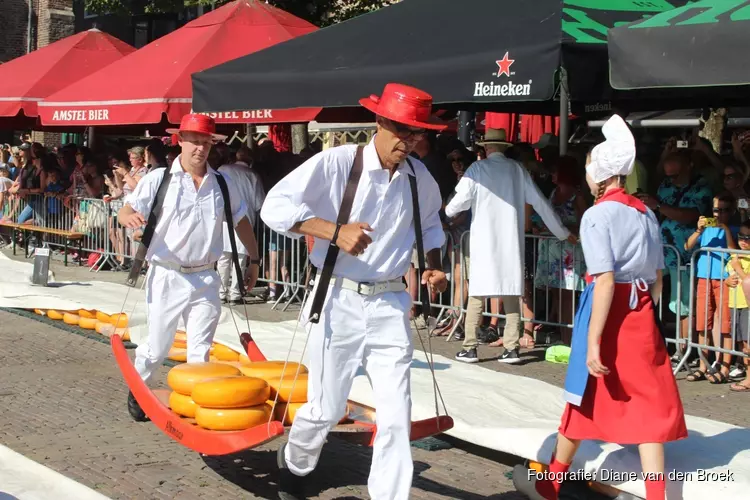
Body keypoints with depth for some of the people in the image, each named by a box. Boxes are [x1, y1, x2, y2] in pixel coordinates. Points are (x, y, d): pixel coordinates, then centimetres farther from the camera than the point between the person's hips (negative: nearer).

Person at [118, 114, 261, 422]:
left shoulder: (221, 183, 6)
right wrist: (131, 217, -34)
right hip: (168, 277, -2)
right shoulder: (159, 180, -4)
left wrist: (254, 260, 18)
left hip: (205, 279, 3)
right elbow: (125, 213, -11)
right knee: (157, 349, 7)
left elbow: (241, 221, 18)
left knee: (200, 352, 3)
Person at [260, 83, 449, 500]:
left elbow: (430, 225, 24)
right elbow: (275, 206, -15)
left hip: (390, 305, 3)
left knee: (396, 415, -2)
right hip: (339, 301, -3)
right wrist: (335, 231, -25)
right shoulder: (336, 163, -12)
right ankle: (294, 464, 39)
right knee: (326, 410, 8)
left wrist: (435, 266, 6)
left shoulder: (420, 177, 3)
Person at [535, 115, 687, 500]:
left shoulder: (598, 214, -11)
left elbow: (605, 281, -19)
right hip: (643, 311, 5)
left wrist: (593, 342, -20)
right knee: (649, 404, 5)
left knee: (586, 396, 11)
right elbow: (658, 278, 12)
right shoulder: (646, 214, 9)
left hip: (610, 311, -5)